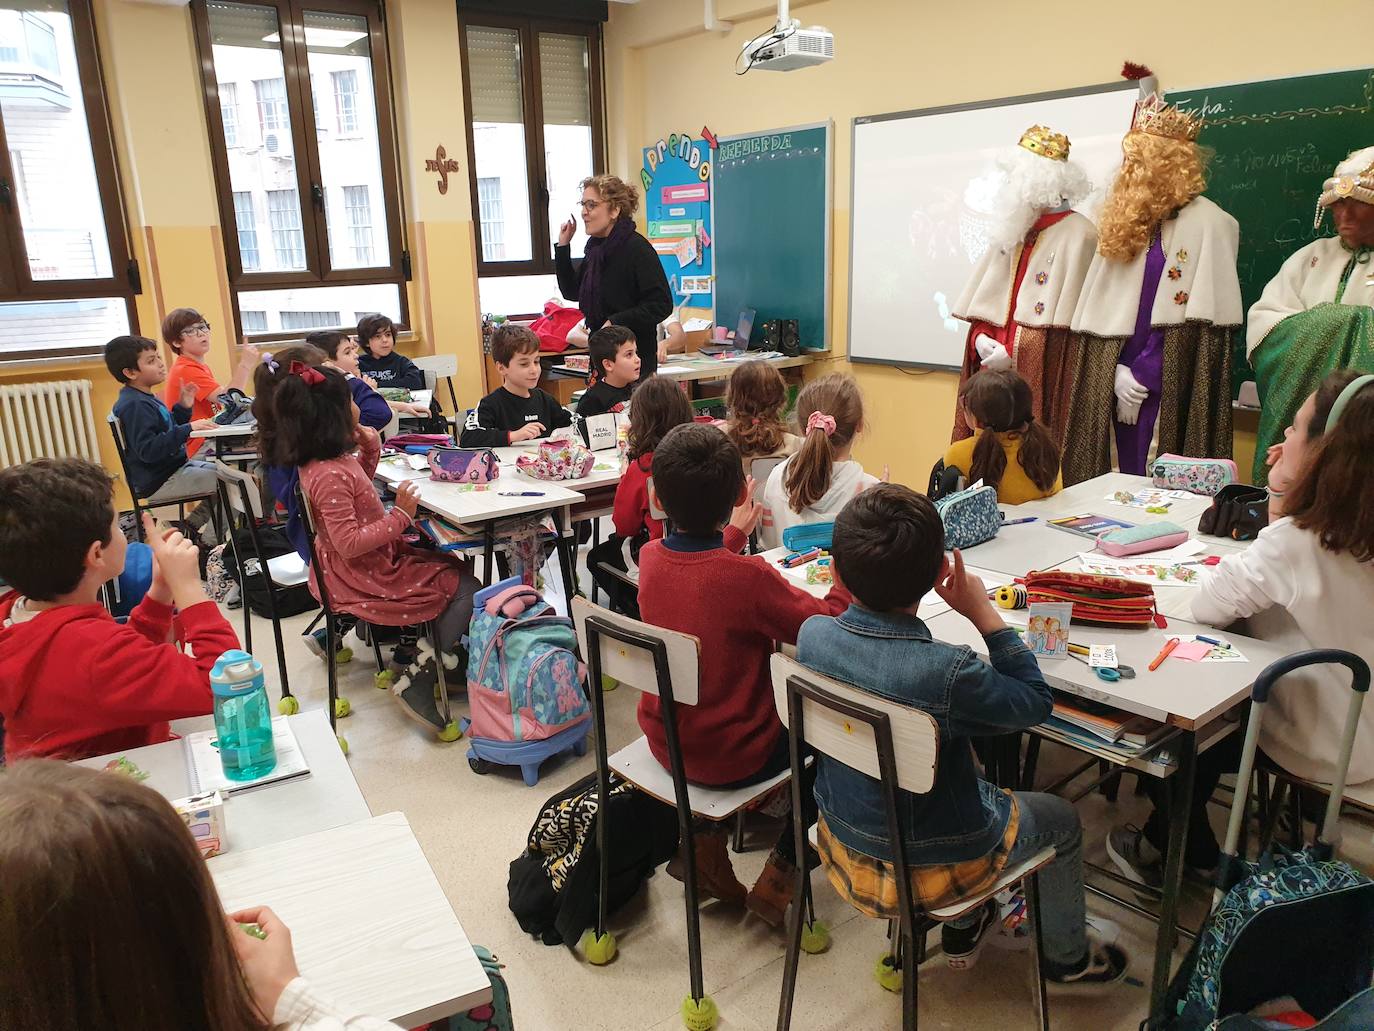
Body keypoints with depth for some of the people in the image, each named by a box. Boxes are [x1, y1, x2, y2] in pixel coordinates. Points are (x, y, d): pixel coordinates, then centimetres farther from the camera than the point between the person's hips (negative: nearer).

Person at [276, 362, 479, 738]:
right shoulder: (330, 475, -27)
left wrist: (370, 450, 5)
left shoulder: (327, 461, 1)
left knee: (450, 564, 18)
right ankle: (419, 682, -3)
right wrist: (400, 515, -27)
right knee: (466, 589, -5)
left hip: (374, 563, 10)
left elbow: (357, 486, 21)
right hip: (367, 581, -10)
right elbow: (350, 543, -29)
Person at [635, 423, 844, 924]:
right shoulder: (749, 576, -29)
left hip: (665, 739, 6)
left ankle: (704, 843, 29)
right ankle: (779, 875, 21)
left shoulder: (650, 558, -10)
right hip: (732, 759, -6)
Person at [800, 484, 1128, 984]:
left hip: (842, 843, 6)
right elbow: (1036, 702, -15)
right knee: (1060, 820, 23)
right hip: (928, 868, -5)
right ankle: (1067, 956, 48)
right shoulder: (946, 672, -36)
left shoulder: (812, 634, -20)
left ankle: (963, 928, 50)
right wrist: (984, 612, -14)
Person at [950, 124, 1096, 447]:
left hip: (1042, 373, -6)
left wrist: (1012, 352, -14)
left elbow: (1063, 321, -11)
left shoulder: (1079, 233, -5)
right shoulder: (1013, 228, 18)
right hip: (994, 365, 6)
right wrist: (981, 338, -5)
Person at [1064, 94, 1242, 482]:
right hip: (1116, 389, 5)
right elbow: (1098, 311, 8)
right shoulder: (1125, 223, 13)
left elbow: (1193, 321, -12)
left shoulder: (1207, 223, -5)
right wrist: (1117, 370, -5)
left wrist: (1141, 375, -14)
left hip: (1167, 394, -5)